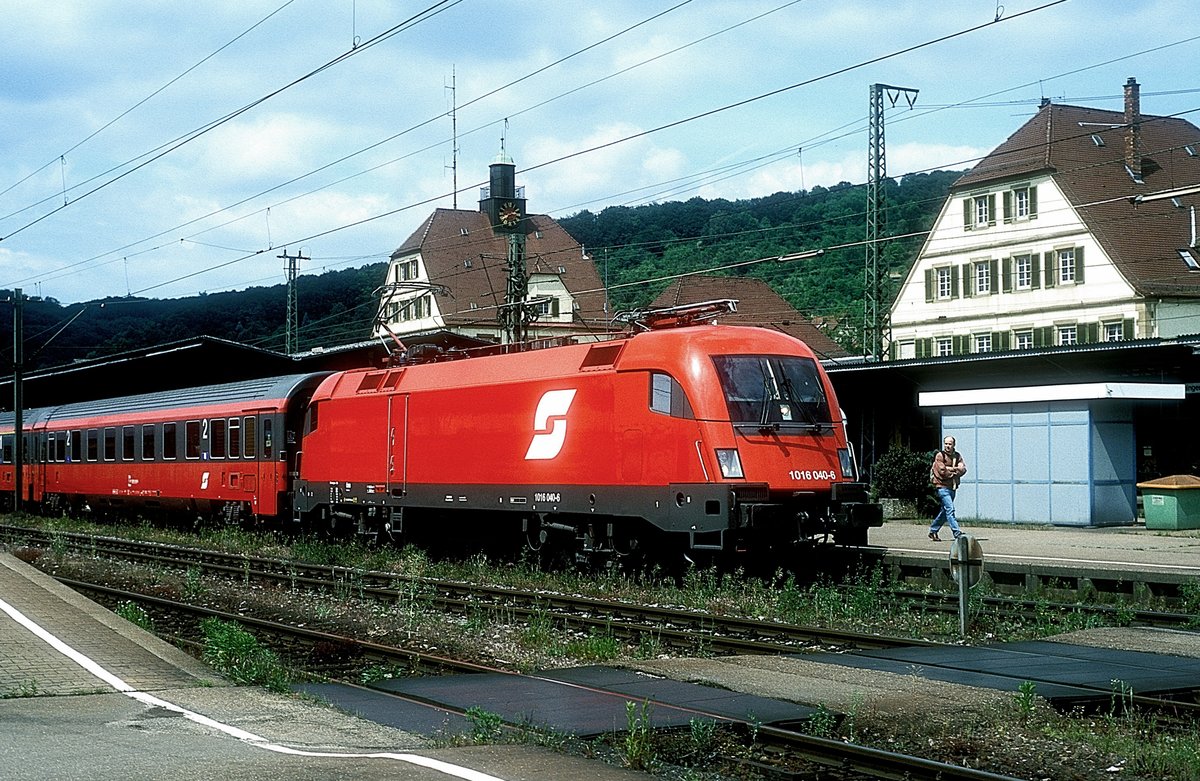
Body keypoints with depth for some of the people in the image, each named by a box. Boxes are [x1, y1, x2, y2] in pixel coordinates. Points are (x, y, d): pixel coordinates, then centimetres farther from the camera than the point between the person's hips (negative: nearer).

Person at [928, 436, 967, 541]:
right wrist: (955, 470, -4)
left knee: (945, 511, 14)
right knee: (950, 509, -15)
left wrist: (949, 469, -16)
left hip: (952, 487, 7)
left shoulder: (957, 456, 11)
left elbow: (963, 469, -2)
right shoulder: (940, 455, -7)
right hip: (942, 486, -7)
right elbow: (942, 471, -16)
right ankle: (957, 533, -19)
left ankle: (933, 531, 27)